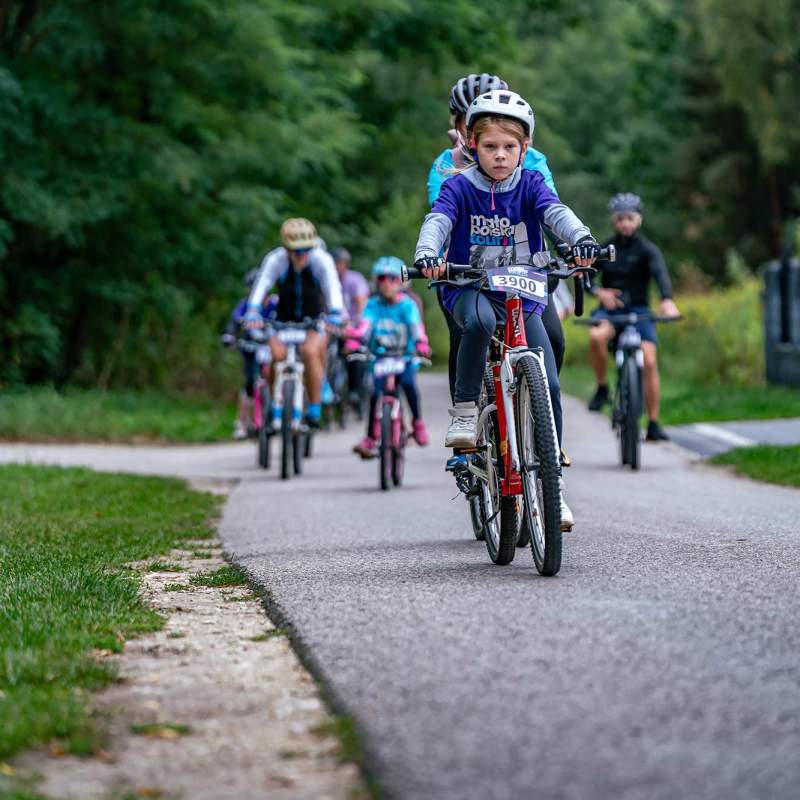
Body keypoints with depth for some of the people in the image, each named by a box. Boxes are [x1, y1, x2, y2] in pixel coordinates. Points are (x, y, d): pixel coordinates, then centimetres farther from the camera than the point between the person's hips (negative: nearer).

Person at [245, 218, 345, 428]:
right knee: (276, 354, -24)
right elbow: (261, 286, -33)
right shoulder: (275, 259, -22)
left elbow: (333, 288, -33)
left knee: (310, 350, -29)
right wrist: (252, 312, -50)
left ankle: (315, 409, -16)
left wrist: (335, 315, -51)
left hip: (315, 321, -1)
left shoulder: (322, 259, -22)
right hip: (284, 321, 1)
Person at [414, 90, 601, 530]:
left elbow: (556, 212, -19)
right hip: (470, 289, -2)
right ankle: (464, 412, -22)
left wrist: (582, 239, -41)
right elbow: (437, 220, -20)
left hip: (523, 295, 2)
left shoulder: (530, 184, -1)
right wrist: (426, 255, -43)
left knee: (547, 384, -9)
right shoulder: (459, 187, -4)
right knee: (479, 320, -39)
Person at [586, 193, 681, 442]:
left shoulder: (647, 249, -4)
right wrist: (599, 292, -21)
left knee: (649, 362, -16)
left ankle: (653, 424, -7)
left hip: (638, 310, -1)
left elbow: (660, 273, -21)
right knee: (596, 337, -33)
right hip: (610, 309, 1)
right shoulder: (605, 249, 6)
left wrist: (667, 300, -41)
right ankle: (602, 388, -11)